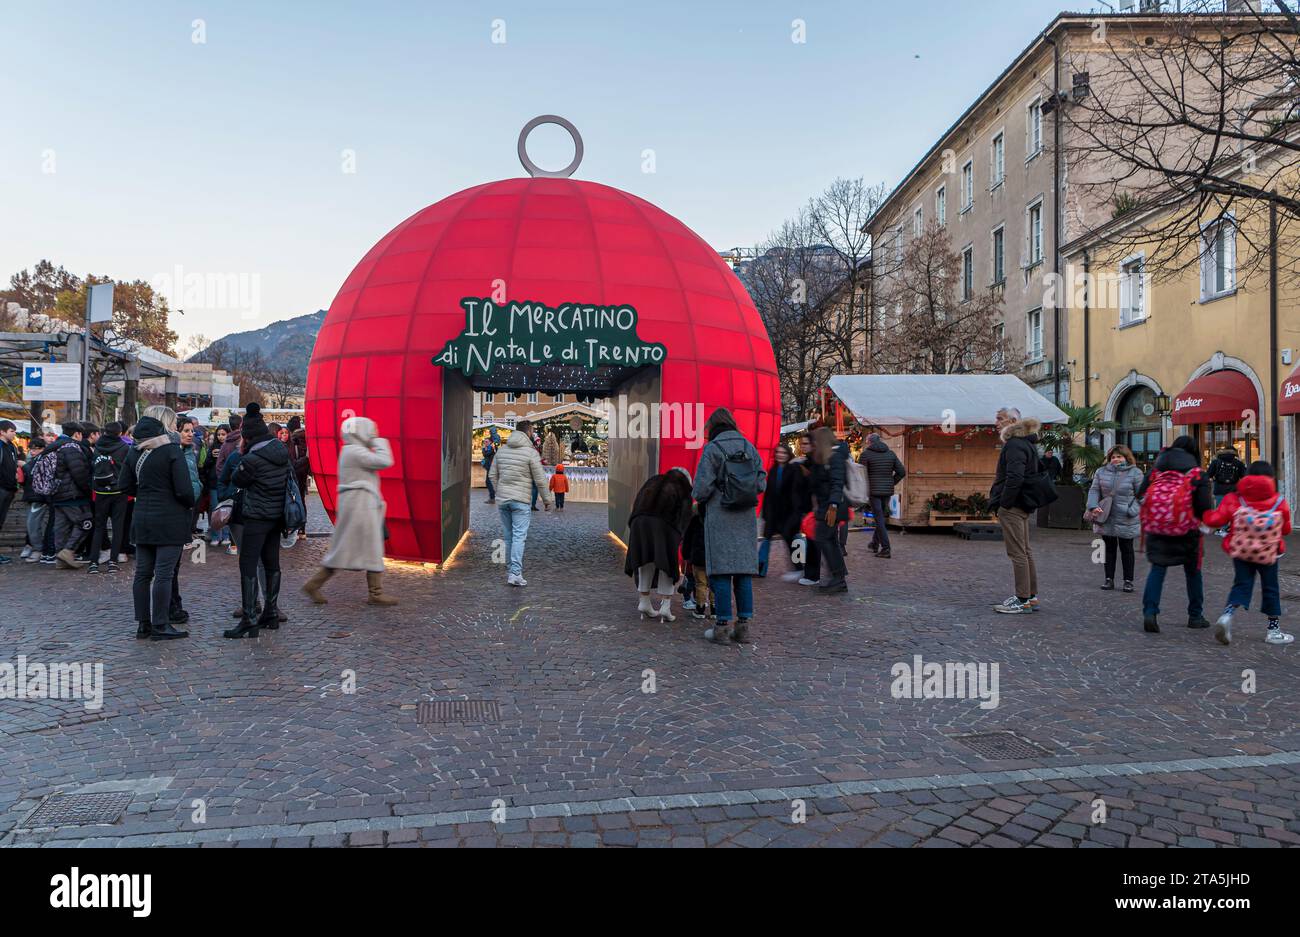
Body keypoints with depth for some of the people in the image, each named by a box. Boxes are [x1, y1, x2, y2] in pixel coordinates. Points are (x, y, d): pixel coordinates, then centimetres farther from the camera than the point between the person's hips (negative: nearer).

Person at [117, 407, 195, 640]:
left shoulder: (134, 452, 8)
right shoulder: (172, 450, -13)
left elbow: (124, 486, 9)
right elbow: (184, 489, -17)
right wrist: (191, 505, 1)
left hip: (142, 520, 7)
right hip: (170, 522, -7)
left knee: (143, 573, 12)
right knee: (164, 574, -2)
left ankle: (142, 624, 19)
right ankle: (160, 627, 2)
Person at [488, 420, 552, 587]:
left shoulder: (502, 449, 9)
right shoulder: (531, 452, -9)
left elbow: (492, 475, 13)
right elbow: (540, 480, -8)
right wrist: (548, 499, 3)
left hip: (502, 499, 6)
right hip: (521, 500, -6)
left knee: (508, 536, 13)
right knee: (519, 537, -6)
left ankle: (513, 569, 21)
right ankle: (515, 573, -12)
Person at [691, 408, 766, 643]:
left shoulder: (712, 449, -6)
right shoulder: (749, 447, 8)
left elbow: (702, 487, -11)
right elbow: (761, 483, 6)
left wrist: (697, 496, 10)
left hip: (720, 518, -4)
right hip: (746, 518, 4)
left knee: (721, 571, -2)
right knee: (744, 568, 8)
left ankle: (722, 627, -1)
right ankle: (743, 625, 9)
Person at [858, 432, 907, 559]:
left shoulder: (866, 454, -6)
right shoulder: (891, 453, 8)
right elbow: (902, 472, 5)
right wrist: (891, 483, 12)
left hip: (873, 491, -5)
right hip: (888, 491, 5)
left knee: (879, 520, -3)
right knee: (882, 517, 18)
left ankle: (886, 549, -7)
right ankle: (875, 544, 30)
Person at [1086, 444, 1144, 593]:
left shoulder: (1135, 472, -5)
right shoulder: (1102, 472, 4)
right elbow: (1094, 490, 5)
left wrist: (1133, 511, -16)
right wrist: (1093, 506, -11)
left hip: (1126, 521, -3)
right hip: (1106, 519, 3)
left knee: (1126, 550, 8)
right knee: (1110, 549, 11)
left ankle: (1128, 581, 16)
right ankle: (1109, 579, 17)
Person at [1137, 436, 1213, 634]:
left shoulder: (1157, 467, 5)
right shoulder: (1197, 473, -2)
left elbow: (1141, 494, 1)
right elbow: (1205, 508, -9)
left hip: (1156, 526, 1)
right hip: (1185, 528, -1)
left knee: (1157, 568, 5)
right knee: (1193, 570, 16)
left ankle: (1150, 612, -13)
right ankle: (1195, 616, 25)